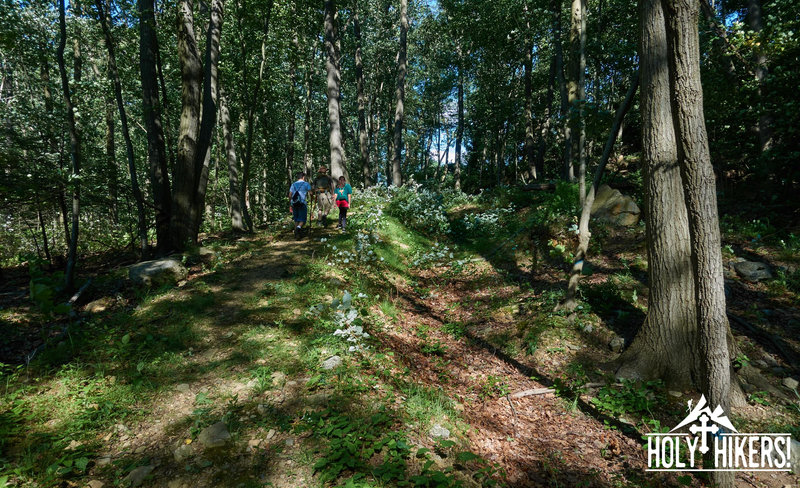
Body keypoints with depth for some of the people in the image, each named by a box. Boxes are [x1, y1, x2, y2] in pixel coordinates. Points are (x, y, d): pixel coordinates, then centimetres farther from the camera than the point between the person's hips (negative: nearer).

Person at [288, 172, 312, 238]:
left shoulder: (293, 184, 16)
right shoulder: (306, 184, 4)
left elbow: (290, 195, 11)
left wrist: (290, 204, 17)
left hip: (294, 203, 5)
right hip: (302, 203, -4)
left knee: (296, 219, 13)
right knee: (302, 219, -1)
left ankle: (296, 234, 13)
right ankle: (298, 227, -29)